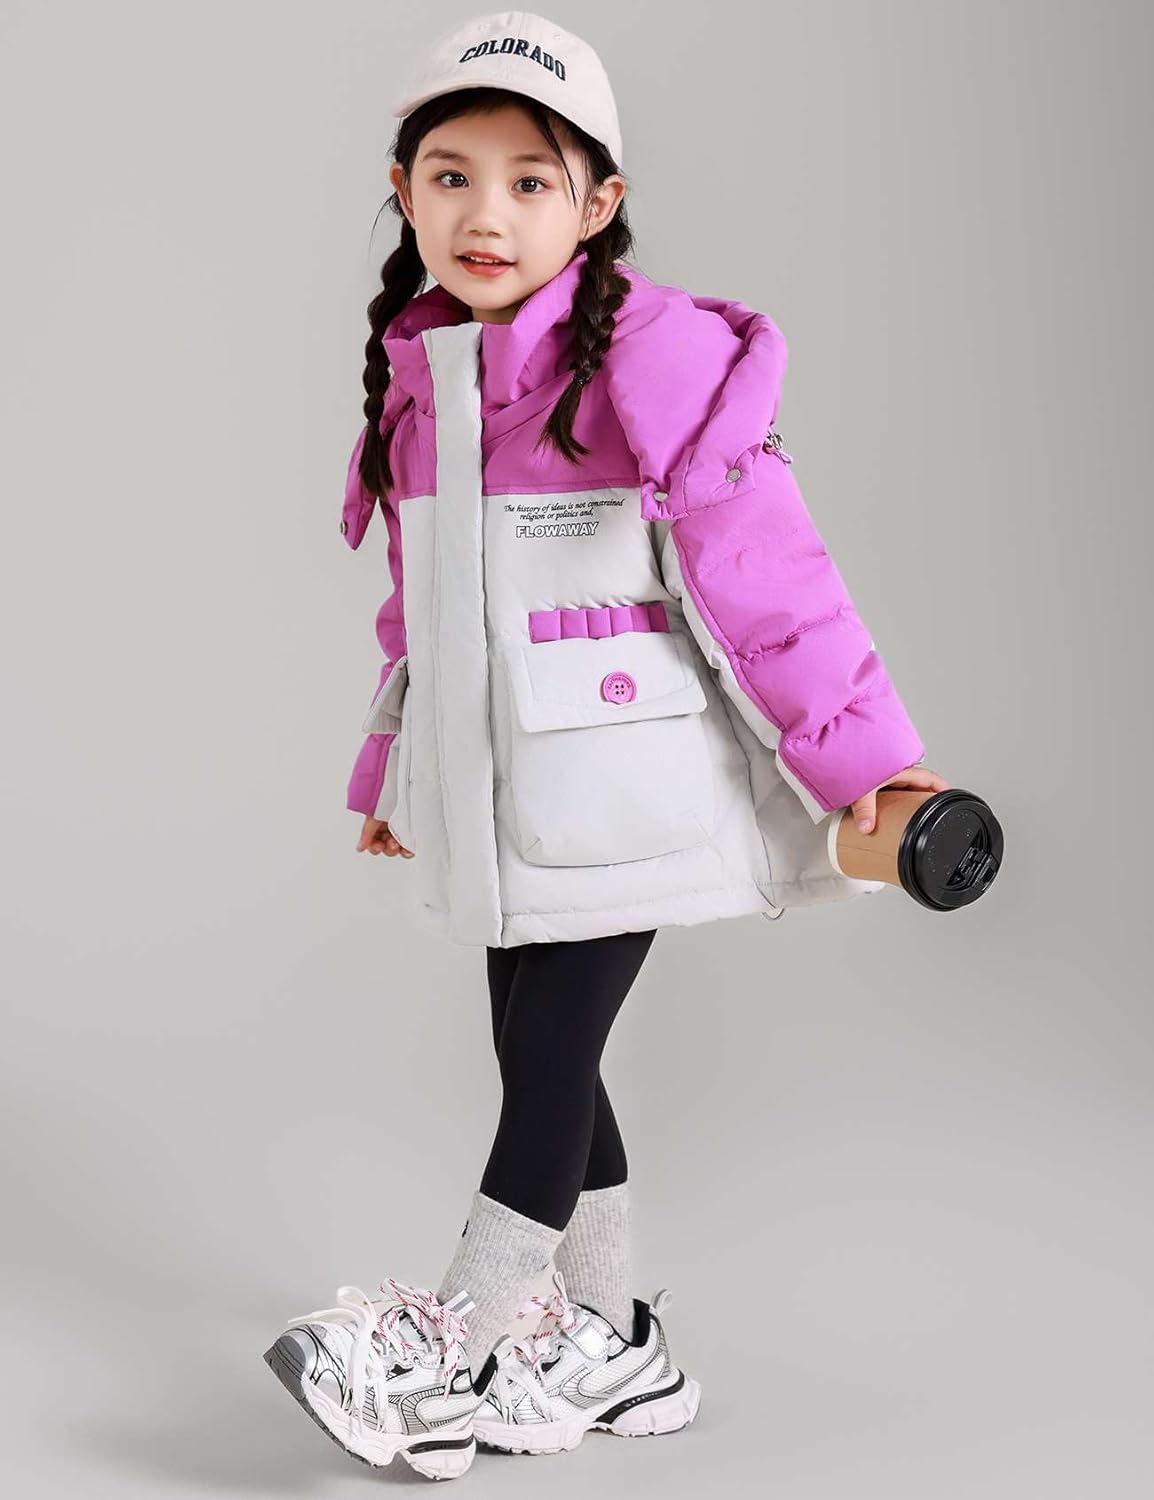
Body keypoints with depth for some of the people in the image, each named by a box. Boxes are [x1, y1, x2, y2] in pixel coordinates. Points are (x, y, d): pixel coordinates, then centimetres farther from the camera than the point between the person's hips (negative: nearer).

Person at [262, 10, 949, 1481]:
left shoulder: (652, 354, -14)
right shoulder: (417, 375, 8)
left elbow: (761, 562, -15)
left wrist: (863, 750, -16)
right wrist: (394, 768, 27)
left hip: (619, 781, -7)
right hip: (498, 791, 7)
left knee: (550, 1050, -3)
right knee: (539, 1057, 12)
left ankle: (450, 1355, 10)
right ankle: (613, 1345, 28)